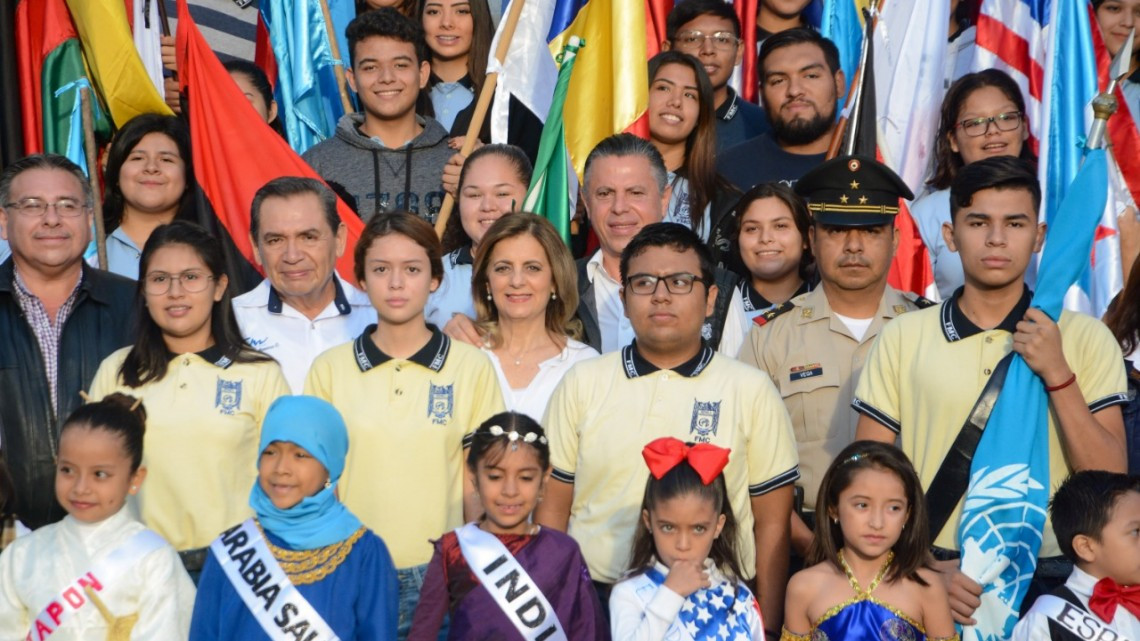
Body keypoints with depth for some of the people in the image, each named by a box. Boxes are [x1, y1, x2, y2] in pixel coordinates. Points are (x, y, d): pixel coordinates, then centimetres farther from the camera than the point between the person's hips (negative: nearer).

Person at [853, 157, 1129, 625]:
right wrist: (924, 568, -9)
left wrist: (1057, 374, -12)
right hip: (936, 573, 0)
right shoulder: (902, 338, 3)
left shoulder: (1086, 337, 3)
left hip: (1048, 574, 0)